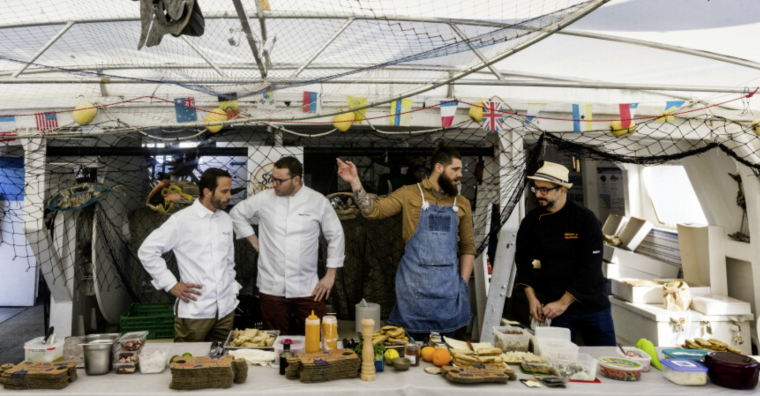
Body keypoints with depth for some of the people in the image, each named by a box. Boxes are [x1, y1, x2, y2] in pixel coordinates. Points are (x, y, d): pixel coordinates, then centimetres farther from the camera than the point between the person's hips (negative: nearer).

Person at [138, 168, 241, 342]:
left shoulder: (226, 219, 10)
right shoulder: (182, 220, -8)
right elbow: (147, 251, -7)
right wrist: (171, 284, -9)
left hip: (226, 309, 5)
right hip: (194, 311, -5)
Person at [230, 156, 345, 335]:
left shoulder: (319, 201, -3)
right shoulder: (264, 199, 0)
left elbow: (336, 236, 4)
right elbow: (237, 213, 16)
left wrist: (330, 275, 3)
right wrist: (255, 241, 7)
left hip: (307, 289, -1)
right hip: (271, 288, 1)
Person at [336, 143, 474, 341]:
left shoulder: (462, 204, 9)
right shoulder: (409, 194, 0)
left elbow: (468, 246, 13)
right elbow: (374, 210, -7)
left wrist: (463, 283, 6)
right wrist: (354, 182, -18)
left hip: (448, 286, 3)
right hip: (413, 283, -3)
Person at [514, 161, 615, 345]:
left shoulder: (586, 219, -13)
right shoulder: (532, 220, -2)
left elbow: (590, 268, -16)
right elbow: (523, 259, 6)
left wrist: (564, 302, -17)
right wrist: (531, 298, -4)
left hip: (592, 305, -1)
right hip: (555, 306, 2)